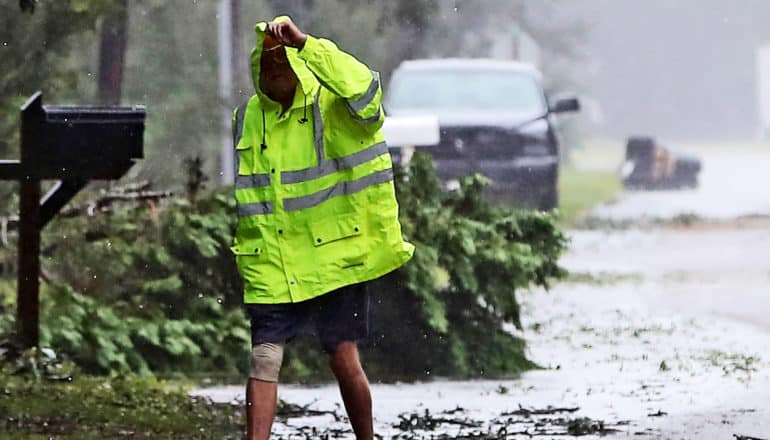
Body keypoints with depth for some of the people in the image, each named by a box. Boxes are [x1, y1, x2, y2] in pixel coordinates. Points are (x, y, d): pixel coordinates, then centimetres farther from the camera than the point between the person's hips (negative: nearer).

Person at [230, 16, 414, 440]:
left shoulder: (333, 108, -8)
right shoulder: (247, 118, 8)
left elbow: (364, 90, -33)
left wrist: (306, 43, -38)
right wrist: (241, 246, 21)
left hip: (334, 257, -3)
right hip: (271, 265, 3)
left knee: (344, 358, 3)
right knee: (264, 359, -7)